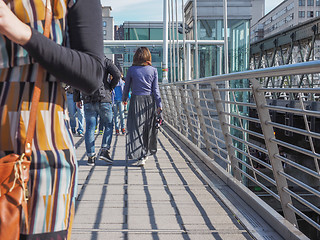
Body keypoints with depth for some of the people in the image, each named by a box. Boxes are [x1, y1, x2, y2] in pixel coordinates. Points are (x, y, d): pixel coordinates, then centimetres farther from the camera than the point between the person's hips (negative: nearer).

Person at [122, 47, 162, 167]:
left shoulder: (131, 70, -2)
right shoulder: (153, 70, 0)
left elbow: (127, 86, 7)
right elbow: (155, 89, -1)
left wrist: (124, 99, 23)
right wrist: (159, 105, 2)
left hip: (136, 100, -2)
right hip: (150, 100, 2)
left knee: (136, 129, -1)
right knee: (149, 128, 14)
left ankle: (140, 157, -10)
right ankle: (145, 153, 28)